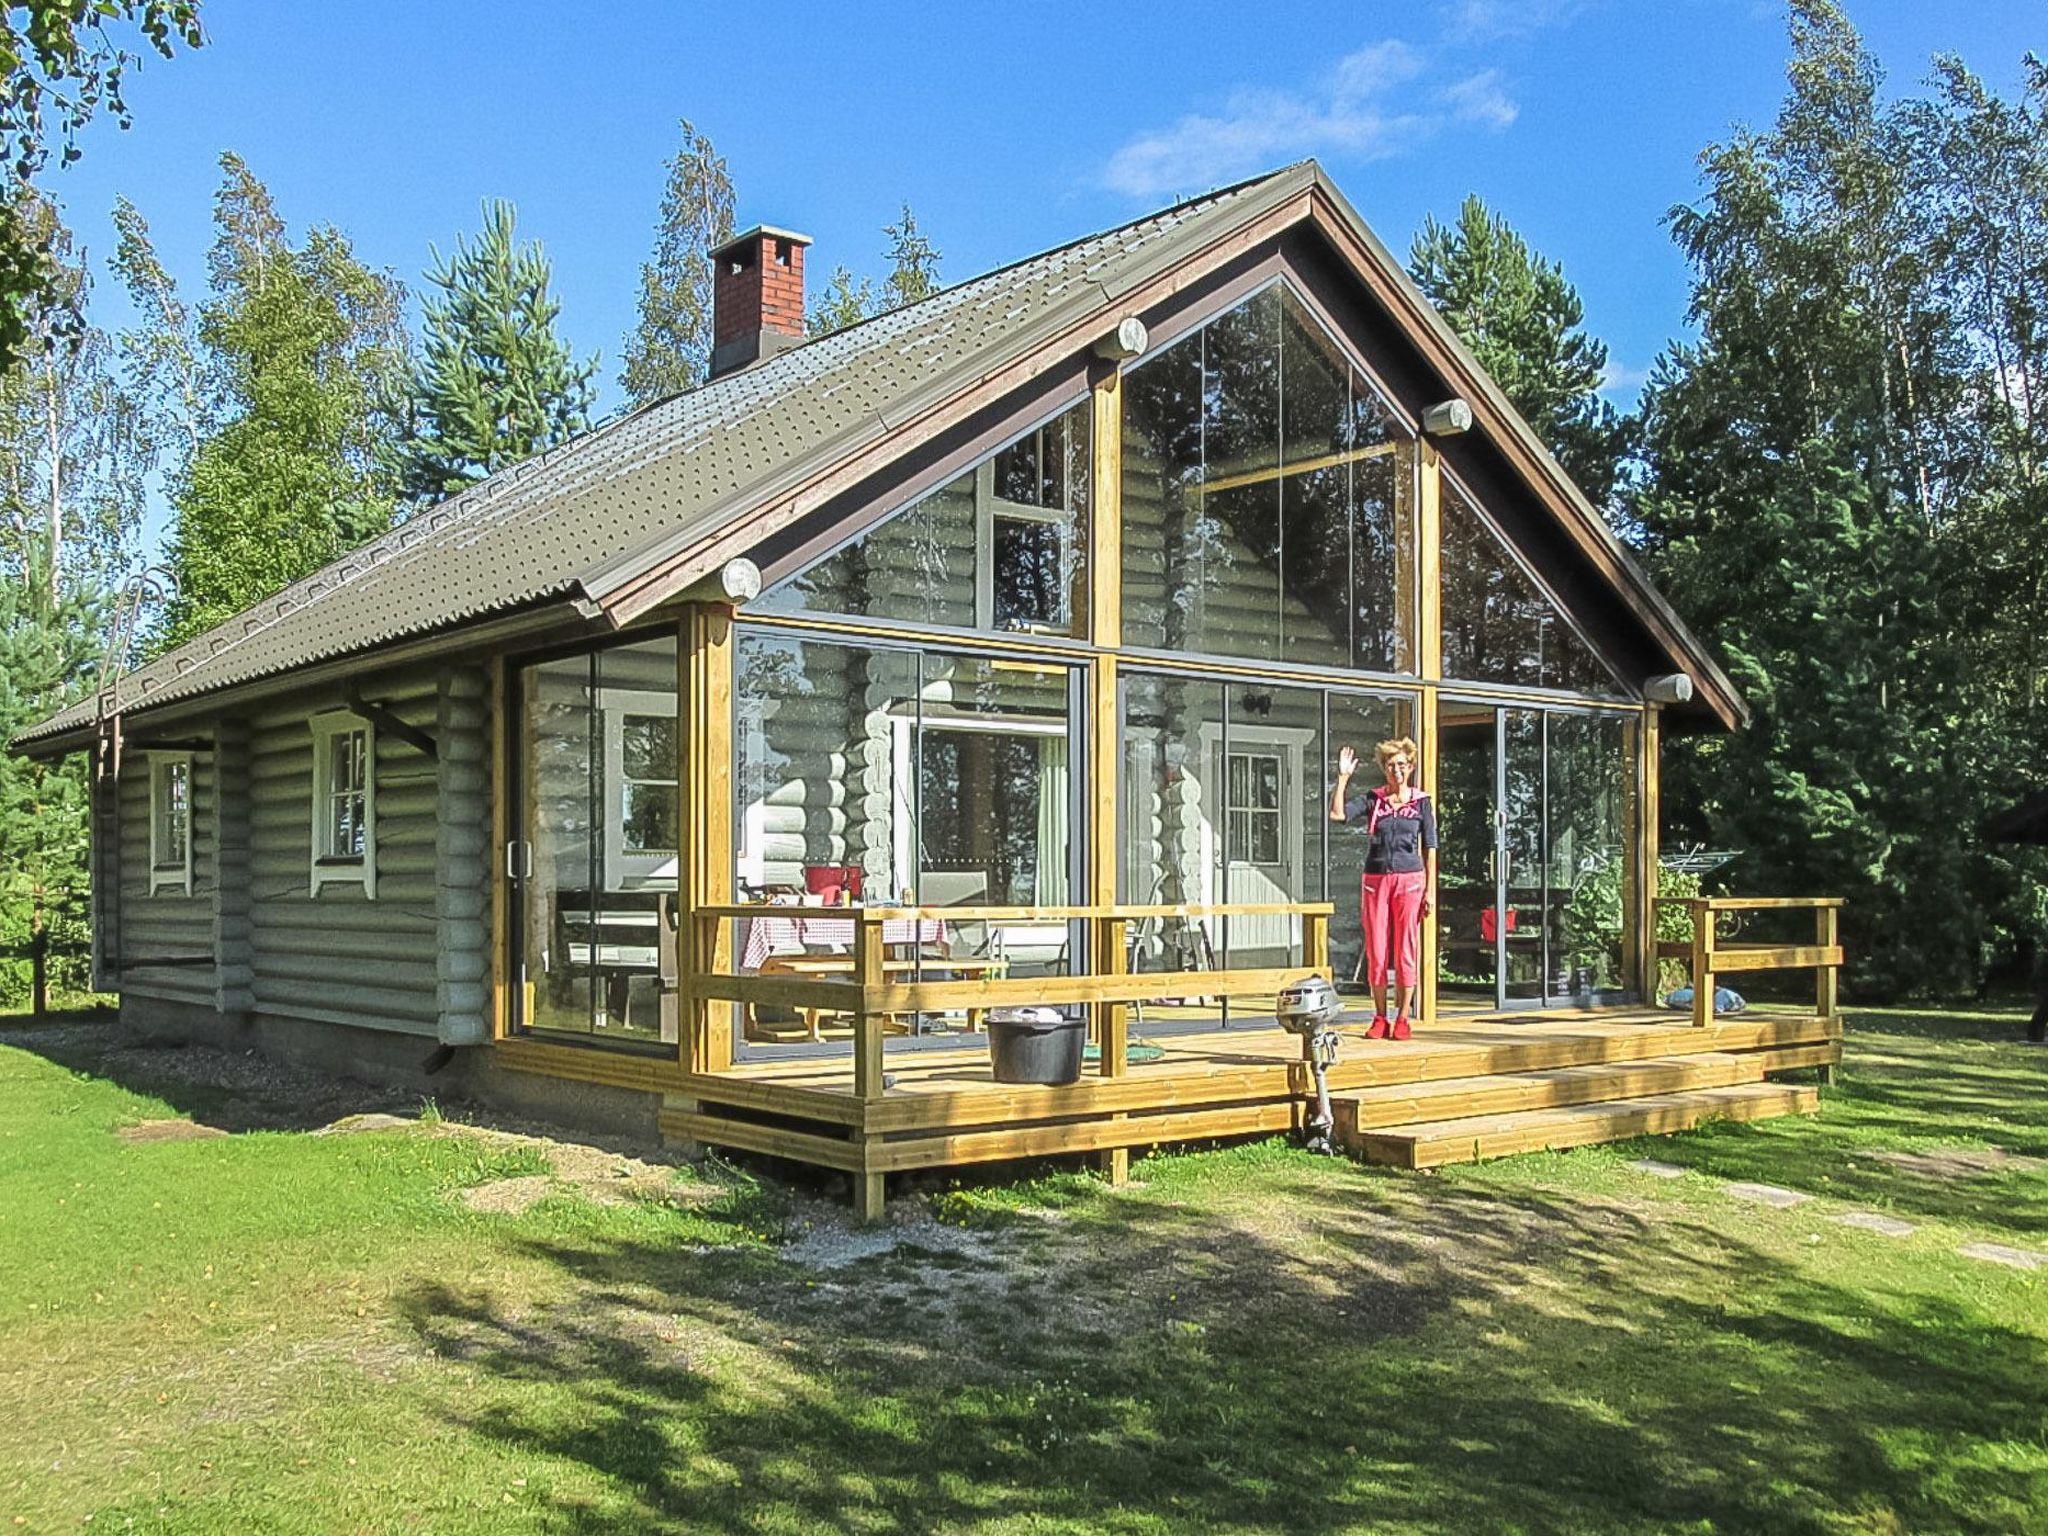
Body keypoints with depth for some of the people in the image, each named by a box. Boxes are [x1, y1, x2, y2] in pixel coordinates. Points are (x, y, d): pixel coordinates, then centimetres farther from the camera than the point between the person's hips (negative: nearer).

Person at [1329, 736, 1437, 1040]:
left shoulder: (1421, 803, 5)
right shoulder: (1372, 800, 7)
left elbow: (1430, 850, 5)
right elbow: (1337, 813, -7)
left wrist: (1429, 891, 0)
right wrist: (1343, 778, -10)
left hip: (1409, 880, -1)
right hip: (1375, 881, 1)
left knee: (1406, 951, 0)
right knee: (1376, 952, 3)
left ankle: (1402, 1019, 7)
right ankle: (1380, 1018, 11)